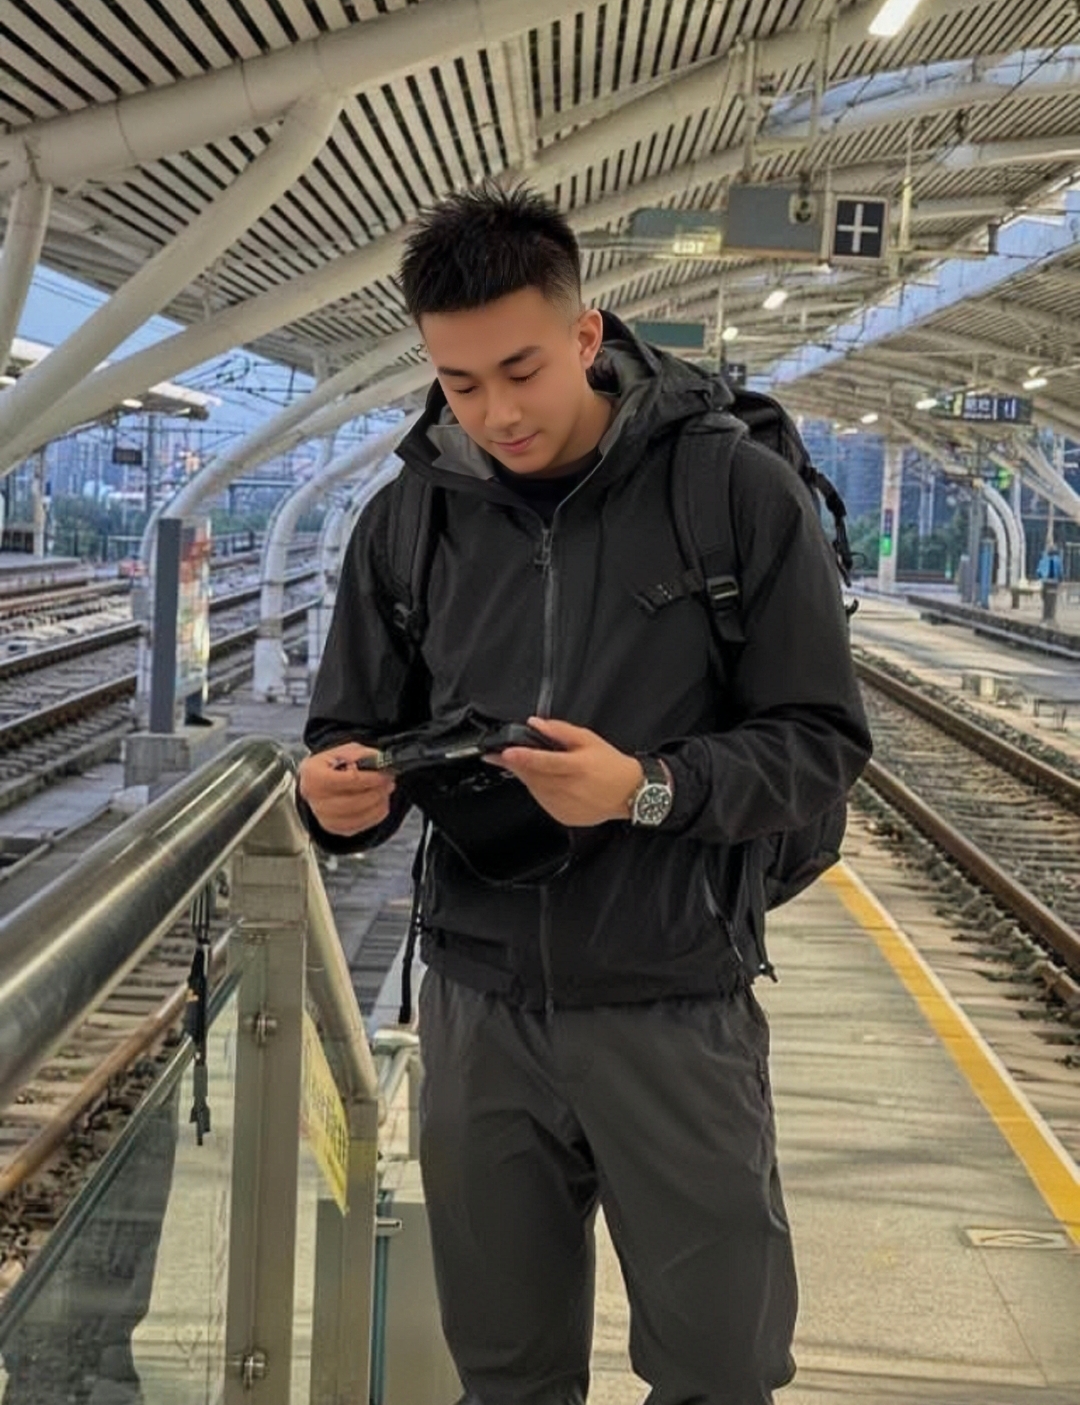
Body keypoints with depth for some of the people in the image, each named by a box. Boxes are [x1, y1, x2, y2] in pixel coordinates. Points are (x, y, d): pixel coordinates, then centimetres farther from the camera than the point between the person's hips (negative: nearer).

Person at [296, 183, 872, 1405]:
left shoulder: (739, 491, -9)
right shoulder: (407, 519, 2)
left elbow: (821, 739, -8)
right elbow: (353, 733, 8)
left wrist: (647, 789, -25)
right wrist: (339, 794, -16)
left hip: (675, 1005, -3)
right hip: (478, 1004, 3)